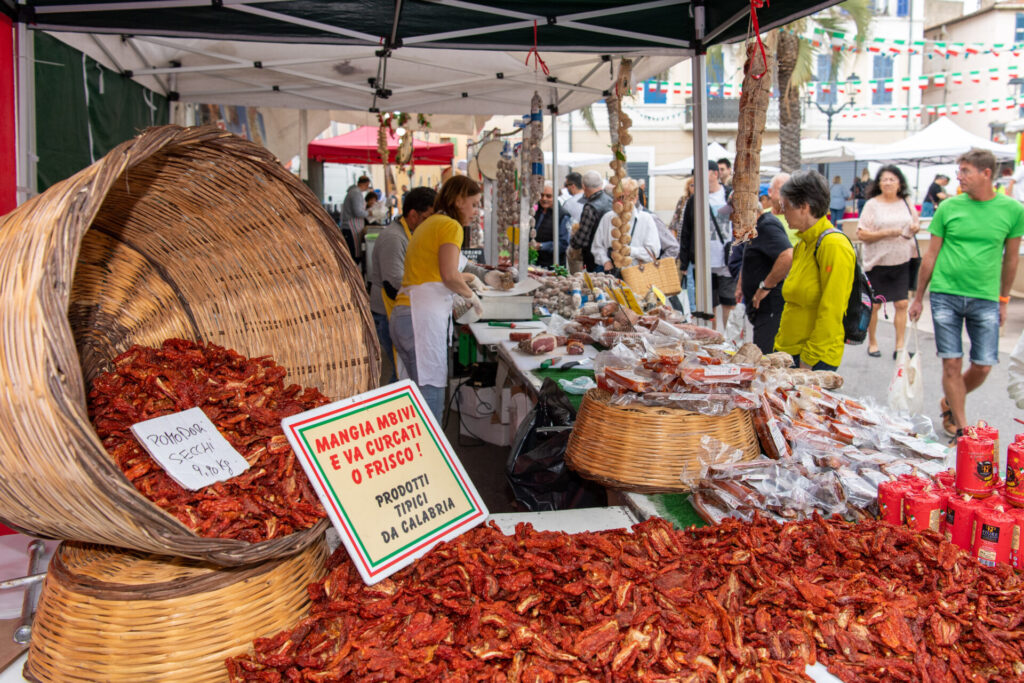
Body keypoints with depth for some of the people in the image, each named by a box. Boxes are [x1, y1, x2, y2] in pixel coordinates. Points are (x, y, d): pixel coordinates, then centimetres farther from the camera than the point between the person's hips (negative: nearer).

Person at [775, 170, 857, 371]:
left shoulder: (834, 246, -14)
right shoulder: (804, 244, 14)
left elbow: (831, 311, -18)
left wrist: (809, 359, -18)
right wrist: (780, 344, 16)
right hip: (791, 352, 8)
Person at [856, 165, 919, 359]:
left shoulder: (906, 203, 7)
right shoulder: (872, 204, -5)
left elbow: (915, 221, 22)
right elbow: (861, 234, -9)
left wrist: (915, 227, -1)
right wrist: (886, 233, -20)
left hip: (902, 261, 3)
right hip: (878, 262, -3)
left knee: (902, 304, 0)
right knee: (874, 305, 6)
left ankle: (900, 345, 6)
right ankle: (872, 342, 22)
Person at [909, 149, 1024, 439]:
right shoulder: (948, 207, 0)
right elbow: (931, 255, 7)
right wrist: (918, 297, 10)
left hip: (985, 299, 1)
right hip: (945, 295, 0)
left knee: (983, 366, 1)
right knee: (952, 362, -1)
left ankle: (949, 403, 28)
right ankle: (960, 426, 12)